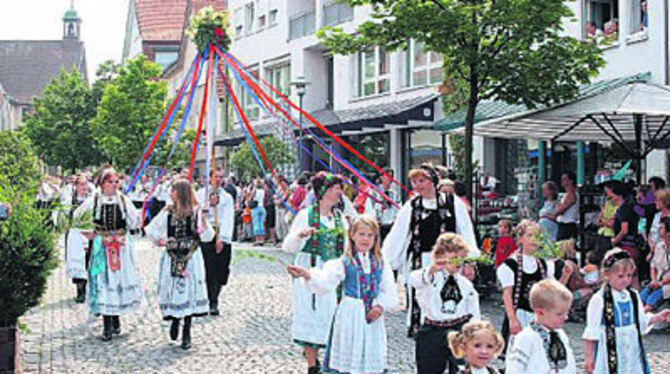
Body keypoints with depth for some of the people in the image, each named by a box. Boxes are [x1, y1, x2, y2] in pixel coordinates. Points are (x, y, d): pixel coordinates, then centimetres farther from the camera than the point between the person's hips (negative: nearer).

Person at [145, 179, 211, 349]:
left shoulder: (196, 212, -2)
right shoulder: (167, 212, 5)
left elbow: (207, 237, -7)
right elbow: (151, 230, 15)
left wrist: (204, 222, -21)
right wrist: (160, 241, 4)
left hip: (191, 258, -2)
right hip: (172, 257, 2)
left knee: (190, 290, -2)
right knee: (172, 289, 1)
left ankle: (186, 333, 6)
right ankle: (174, 320, 28)